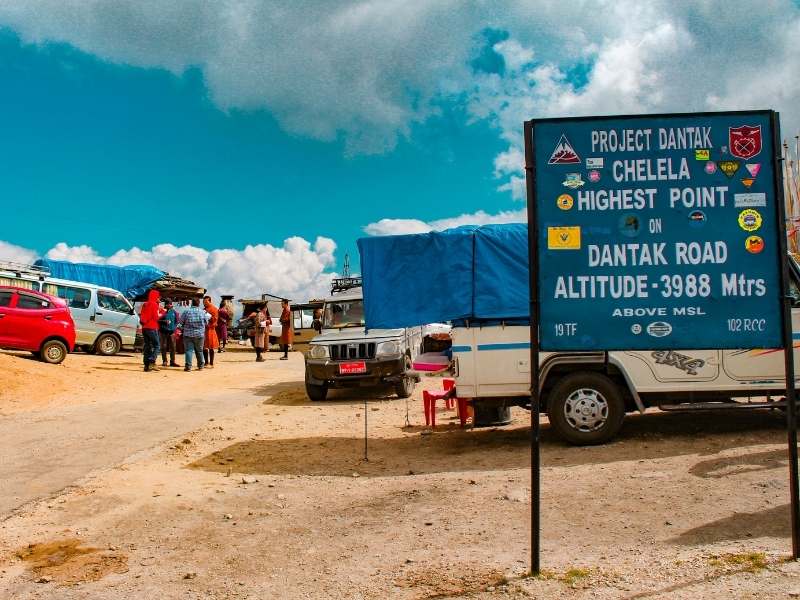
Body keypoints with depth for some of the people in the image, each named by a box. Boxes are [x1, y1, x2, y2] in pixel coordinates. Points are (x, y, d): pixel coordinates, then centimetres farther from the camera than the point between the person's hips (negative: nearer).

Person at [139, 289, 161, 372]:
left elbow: (141, 316, 18)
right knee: (156, 346, -4)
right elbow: (156, 317, -12)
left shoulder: (144, 305, 15)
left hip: (144, 328, 8)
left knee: (147, 346, 9)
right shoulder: (154, 304, -7)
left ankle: (146, 365, 6)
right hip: (152, 328, -7)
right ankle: (152, 362, -19)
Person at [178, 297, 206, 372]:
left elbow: (180, 323, 1)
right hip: (200, 335, 2)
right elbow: (206, 322, 9)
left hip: (188, 334, -1)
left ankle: (188, 366, -6)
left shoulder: (186, 311, -5)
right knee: (199, 351, 13)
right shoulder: (202, 312, -2)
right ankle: (201, 366, 18)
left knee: (188, 350, 0)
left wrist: (182, 330, 18)